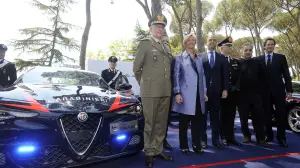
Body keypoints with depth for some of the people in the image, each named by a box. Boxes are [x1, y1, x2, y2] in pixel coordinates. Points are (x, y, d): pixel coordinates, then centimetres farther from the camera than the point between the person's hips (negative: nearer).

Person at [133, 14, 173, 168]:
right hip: (150, 91, -5)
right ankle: (149, 152, 18)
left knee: (161, 123, 11)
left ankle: (158, 149, 25)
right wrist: (144, 84, 5)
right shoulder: (144, 44, -1)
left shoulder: (167, 46, 17)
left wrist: (167, 85, 13)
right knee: (149, 123, 4)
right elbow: (136, 68, -1)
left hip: (166, 91, 6)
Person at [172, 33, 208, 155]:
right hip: (185, 94, -4)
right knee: (184, 122, 3)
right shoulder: (180, 58, 4)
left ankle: (196, 145, 18)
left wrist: (204, 92, 9)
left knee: (197, 121, 6)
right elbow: (176, 76, -3)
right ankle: (184, 146, 14)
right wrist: (177, 93, -12)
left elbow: (202, 76, 16)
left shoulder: (199, 59, 18)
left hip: (198, 95, 4)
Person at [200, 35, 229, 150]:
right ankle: (203, 139, 14)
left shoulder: (222, 58, 11)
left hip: (216, 90, 2)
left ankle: (215, 139, 16)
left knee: (215, 115, 8)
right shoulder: (200, 57, 3)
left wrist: (225, 89, -1)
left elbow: (225, 75, 7)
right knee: (202, 115, 5)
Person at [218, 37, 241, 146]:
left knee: (231, 115, 9)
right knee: (223, 115, 1)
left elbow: (238, 76, 14)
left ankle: (231, 137, 17)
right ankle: (224, 137, 9)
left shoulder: (235, 61, 18)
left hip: (233, 92, 5)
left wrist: (236, 87, -2)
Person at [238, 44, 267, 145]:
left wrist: (260, 89, 5)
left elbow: (261, 76, 11)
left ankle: (260, 138, 14)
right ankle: (246, 135, 24)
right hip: (243, 94, -2)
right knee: (244, 117, 8)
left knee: (258, 117, 5)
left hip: (256, 93, 3)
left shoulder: (256, 62, 9)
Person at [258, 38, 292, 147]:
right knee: (267, 115, 7)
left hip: (278, 90, -1)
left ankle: (281, 138, 10)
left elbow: (286, 75, 3)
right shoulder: (259, 59, 7)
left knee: (280, 115, 2)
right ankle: (268, 135, 17)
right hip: (265, 91, 1)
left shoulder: (281, 57, 6)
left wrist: (289, 89, -5)